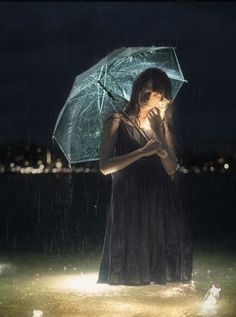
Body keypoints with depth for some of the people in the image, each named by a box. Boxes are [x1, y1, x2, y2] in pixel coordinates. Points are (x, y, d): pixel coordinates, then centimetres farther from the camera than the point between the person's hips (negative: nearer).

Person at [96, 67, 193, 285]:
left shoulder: (162, 124, 13)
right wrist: (142, 152, -18)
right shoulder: (118, 122, 1)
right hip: (129, 208, -3)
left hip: (161, 207, 4)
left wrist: (158, 134, -11)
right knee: (130, 269, -3)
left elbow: (172, 170, 0)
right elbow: (105, 166, -10)